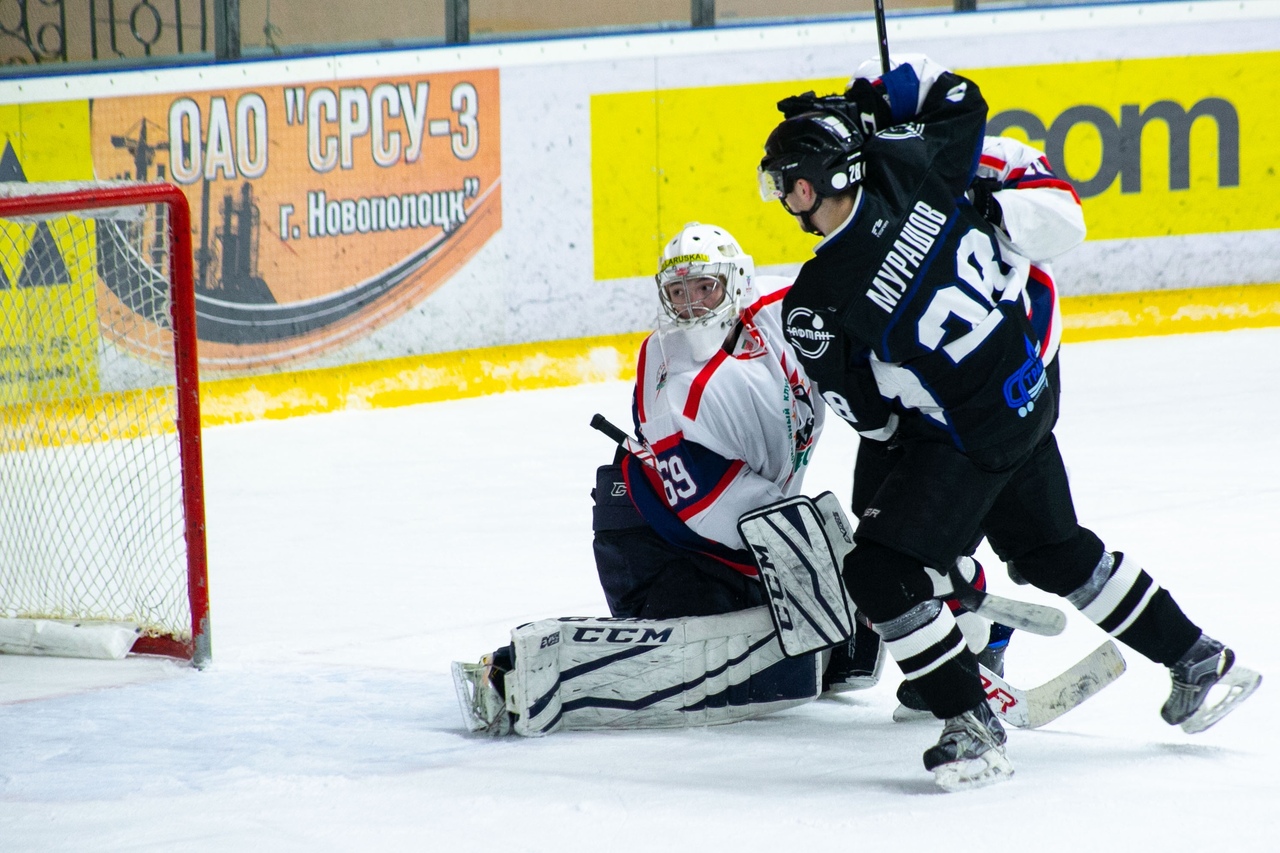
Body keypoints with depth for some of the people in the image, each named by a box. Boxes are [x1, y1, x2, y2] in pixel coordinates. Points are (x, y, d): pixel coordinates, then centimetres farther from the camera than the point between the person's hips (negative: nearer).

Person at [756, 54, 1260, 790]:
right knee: (1055, 549, 25)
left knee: (880, 570, -4)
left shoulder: (818, 302, -24)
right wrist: (870, 104, 12)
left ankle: (972, 728, -1)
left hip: (968, 439, -8)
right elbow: (961, 102, 8)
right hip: (1030, 393, 8)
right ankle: (1199, 661, 36)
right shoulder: (908, 172, -13)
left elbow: (867, 414, -10)